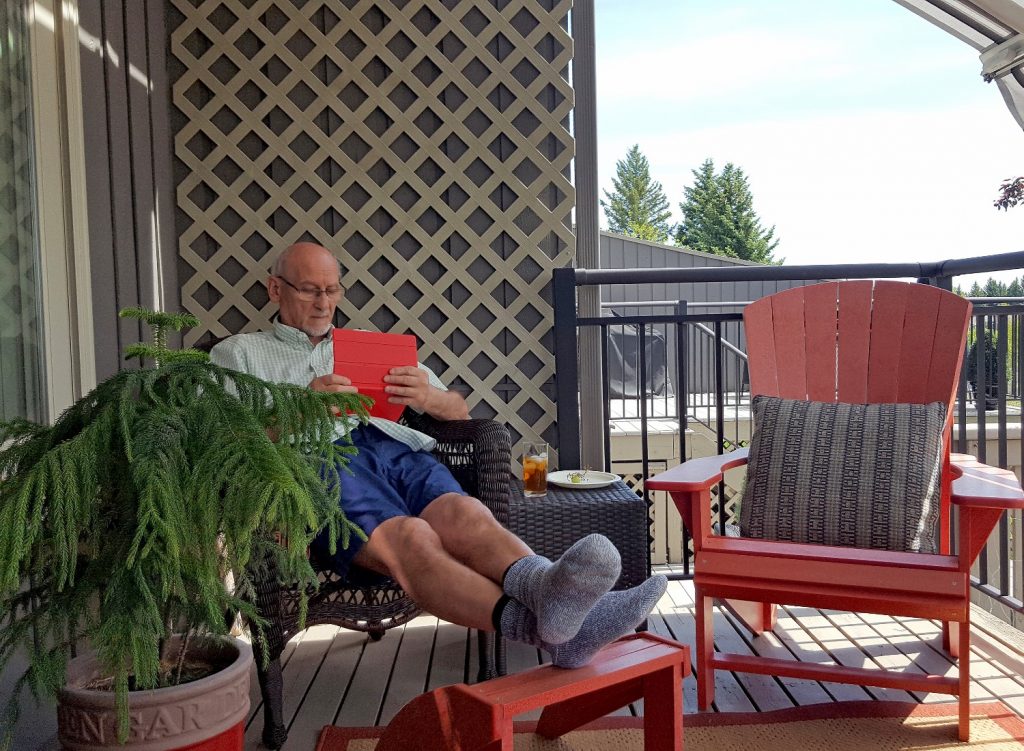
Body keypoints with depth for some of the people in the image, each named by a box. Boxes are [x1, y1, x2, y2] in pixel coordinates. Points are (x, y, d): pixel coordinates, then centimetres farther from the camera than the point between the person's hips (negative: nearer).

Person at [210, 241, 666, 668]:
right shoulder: (238, 353, 27)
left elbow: (459, 413, 28)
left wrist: (431, 398, 1)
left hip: (393, 447, 4)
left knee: (462, 513, -34)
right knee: (409, 536, -37)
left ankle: (544, 588, -62)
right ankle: (540, 625, -63)